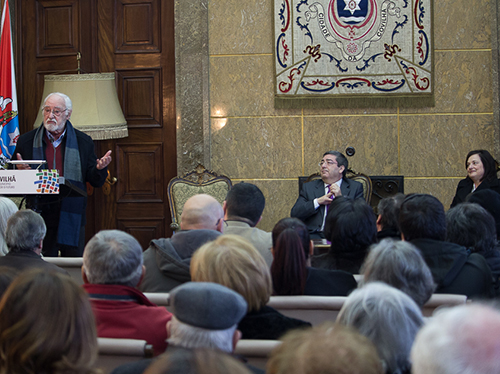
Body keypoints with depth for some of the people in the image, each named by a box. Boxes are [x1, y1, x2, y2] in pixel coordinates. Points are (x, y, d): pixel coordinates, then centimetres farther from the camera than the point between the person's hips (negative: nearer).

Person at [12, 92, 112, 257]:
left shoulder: (84, 142, 6)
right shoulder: (26, 141, 6)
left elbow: (95, 181, 6)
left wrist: (99, 169, -15)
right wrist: (19, 171, -14)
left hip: (72, 219, 0)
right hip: (40, 215, 0)